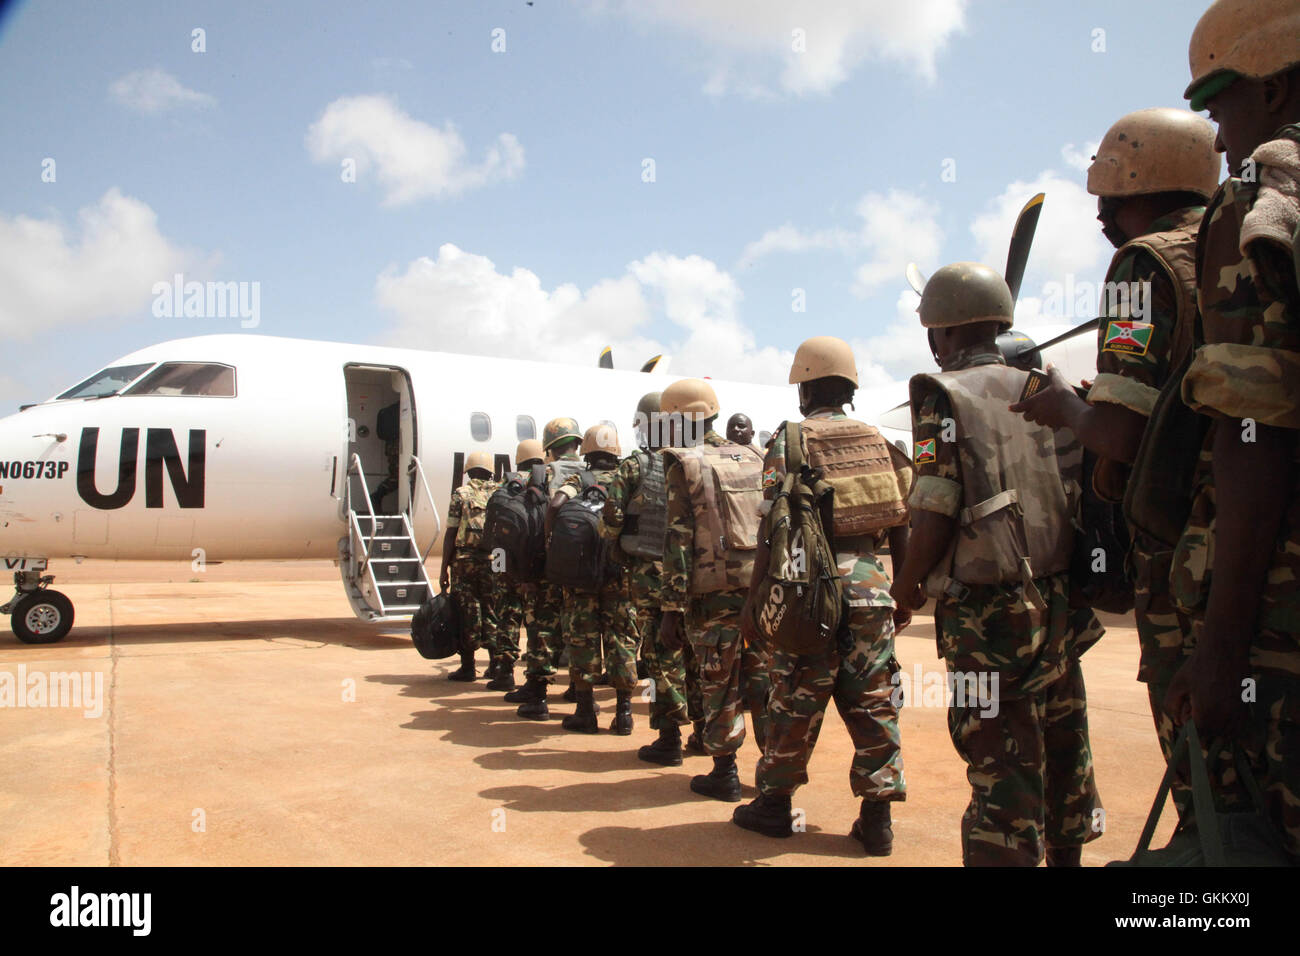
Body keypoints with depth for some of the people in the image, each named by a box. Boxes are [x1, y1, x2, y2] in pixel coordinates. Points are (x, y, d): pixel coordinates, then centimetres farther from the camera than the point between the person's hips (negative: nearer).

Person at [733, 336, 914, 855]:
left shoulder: (790, 439, -3)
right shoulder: (877, 440, 12)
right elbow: (901, 525, 11)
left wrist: (754, 598, -6)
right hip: (872, 586, 4)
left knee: (795, 704, 7)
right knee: (874, 705, 9)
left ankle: (774, 803, 21)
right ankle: (877, 819, 14)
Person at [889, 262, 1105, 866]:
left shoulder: (945, 396, -9)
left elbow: (934, 521, -15)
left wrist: (906, 587, 0)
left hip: (988, 613, -6)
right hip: (1060, 605, 7)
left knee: (1002, 768, -1)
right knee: (1061, 747, 19)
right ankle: (1067, 854, 35)